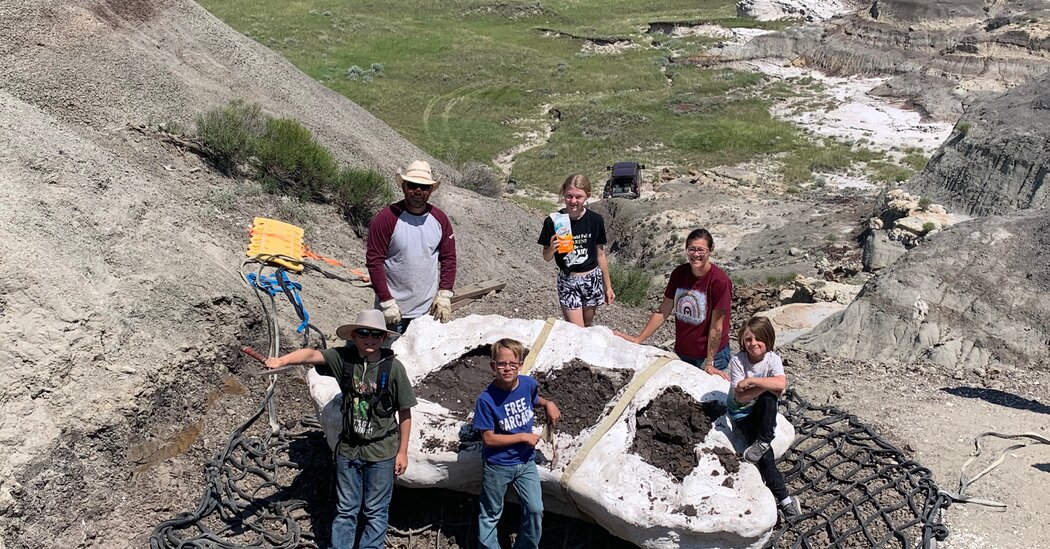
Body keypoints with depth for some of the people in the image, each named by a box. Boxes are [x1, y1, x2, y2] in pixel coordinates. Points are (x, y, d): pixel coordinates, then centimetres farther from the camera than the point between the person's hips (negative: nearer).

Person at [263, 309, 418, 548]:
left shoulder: (393, 367, -15)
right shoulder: (343, 358, -9)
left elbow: (405, 413, -8)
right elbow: (312, 355, -25)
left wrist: (402, 451, -4)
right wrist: (282, 360, -44)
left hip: (381, 453, -2)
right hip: (348, 449, 2)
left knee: (375, 512, 12)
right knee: (345, 509, 17)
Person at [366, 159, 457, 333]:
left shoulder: (440, 219, 3)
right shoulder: (387, 218, -10)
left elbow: (448, 257, 8)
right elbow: (374, 261, -11)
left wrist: (444, 295, -2)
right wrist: (387, 302, -14)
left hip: (429, 310, 3)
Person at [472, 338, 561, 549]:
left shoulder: (528, 384, -9)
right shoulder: (486, 399, -23)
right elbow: (488, 439, -19)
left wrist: (548, 404, -5)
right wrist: (524, 437, -17)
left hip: (526, 462, 4)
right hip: (498, 466, -4)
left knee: (535, 510, 6)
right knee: (491, 514, 14)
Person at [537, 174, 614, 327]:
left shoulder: (596, 220, -7)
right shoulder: (552, 222, -12)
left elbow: (600, 255, 4)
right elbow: (546, 257, -2)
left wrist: (608, 286, 9)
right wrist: (552, 248, -25)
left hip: (592, 279, 2)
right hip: (567, 281, -2)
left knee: (587, 326, 15)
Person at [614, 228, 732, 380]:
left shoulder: (720, 281, -19)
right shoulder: (679, 273, -3)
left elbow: (716, 326, -18)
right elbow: (663, 311, 1)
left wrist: (709, 363, -17)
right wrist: (639, 338, -3)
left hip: (711, 353, -5)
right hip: (681, 353, 5)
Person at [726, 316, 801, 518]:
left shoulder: (772, 359, -15)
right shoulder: (737, 360, -18)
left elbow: (781, 384, -36)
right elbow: (740, 397, -23)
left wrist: (751, 380, -32)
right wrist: (767, 385, -29)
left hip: (763, 410, 2)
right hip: (741, 411, -2)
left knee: (768, 397, -34)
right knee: (764, 454, -20)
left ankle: (762, 442, -21)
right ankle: (784, 498, -14)